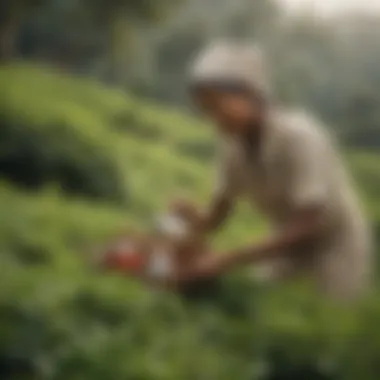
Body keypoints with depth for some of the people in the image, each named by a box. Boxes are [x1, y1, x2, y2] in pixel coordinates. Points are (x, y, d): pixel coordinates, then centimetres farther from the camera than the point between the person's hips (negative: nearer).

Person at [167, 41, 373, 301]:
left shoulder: (298, 136, -28)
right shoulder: (234, 143, -9)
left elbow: (309, 229, -32)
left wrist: (227, 261, -35)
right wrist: (199, 223, -28)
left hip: (335, 254, -6)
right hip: (289, 254, 6)